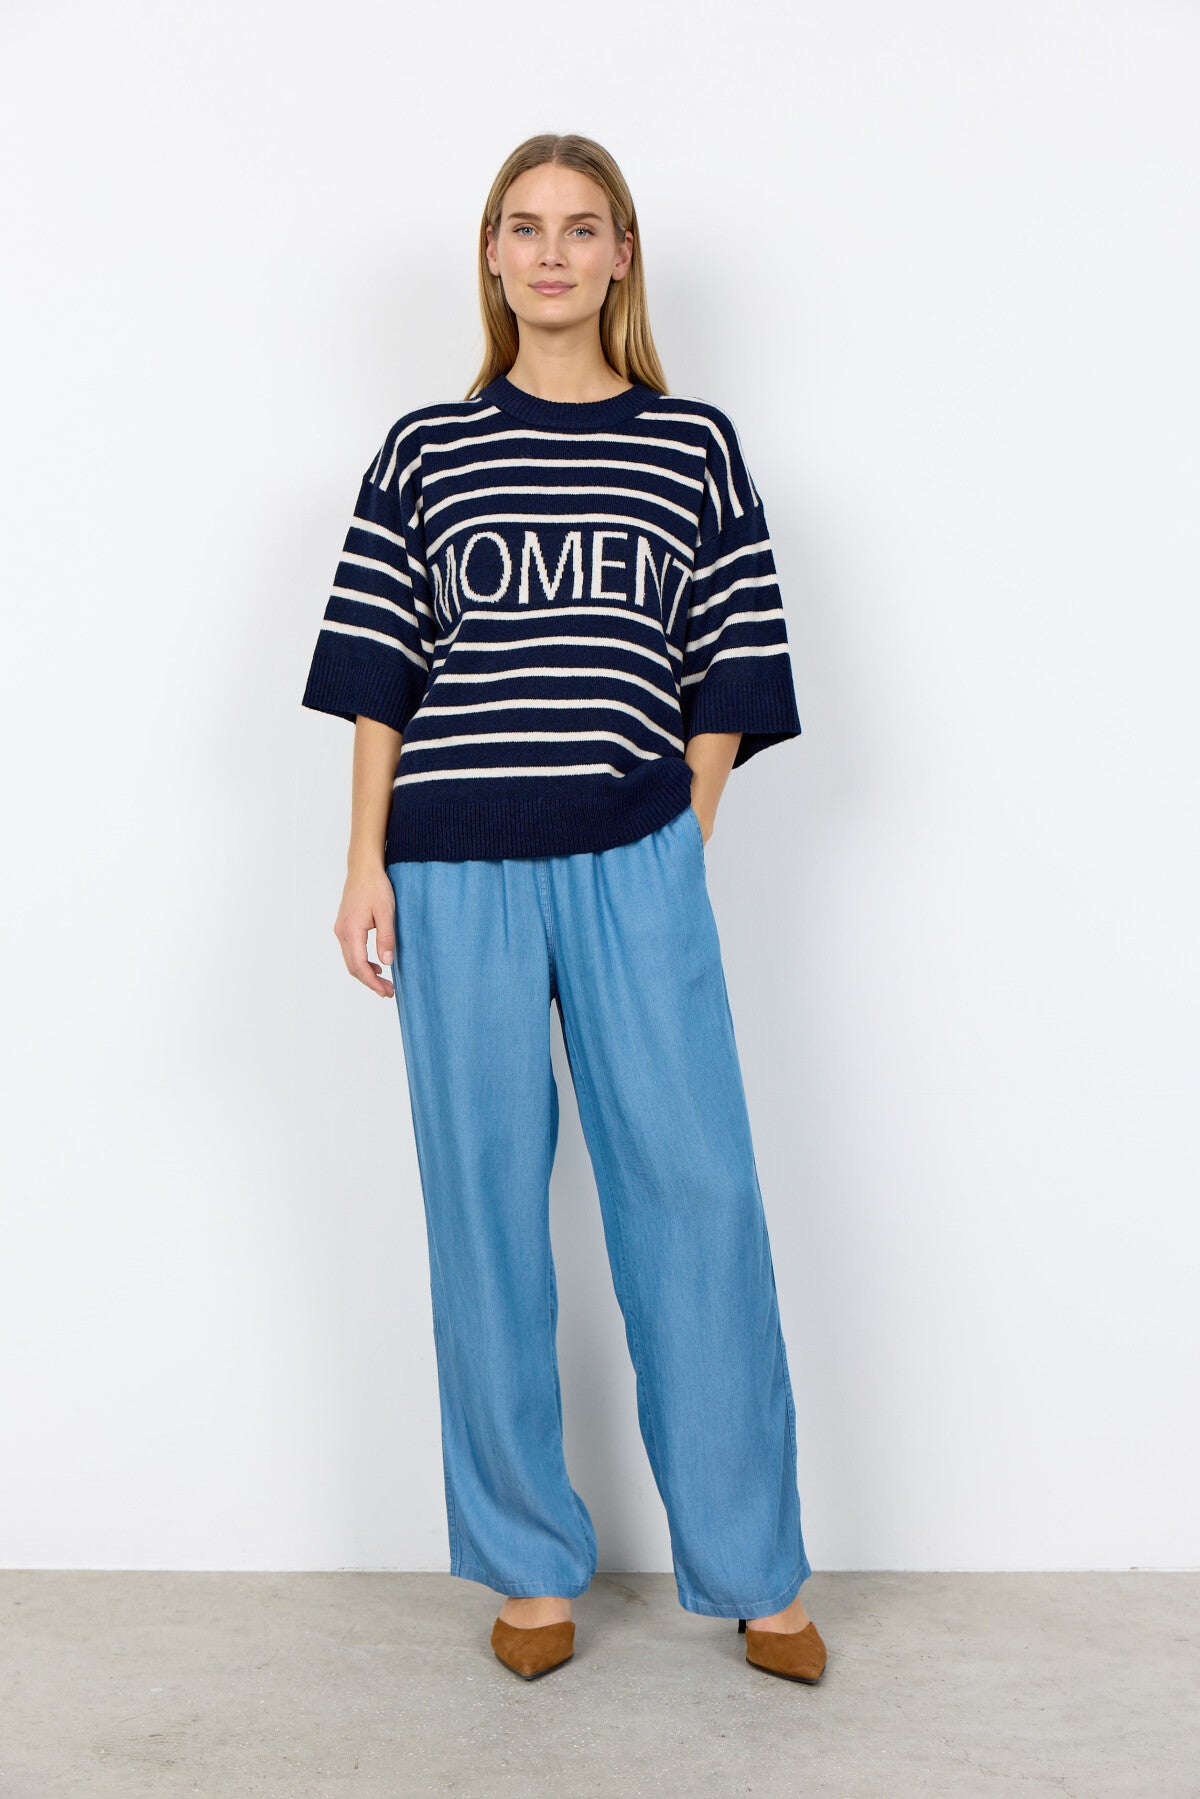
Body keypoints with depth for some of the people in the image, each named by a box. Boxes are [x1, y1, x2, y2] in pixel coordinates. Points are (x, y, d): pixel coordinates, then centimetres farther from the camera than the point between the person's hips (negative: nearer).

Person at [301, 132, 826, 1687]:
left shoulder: (694, 445, 9)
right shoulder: (427, 449, 9)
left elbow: (729, 680, 8)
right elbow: (379, 674, 7)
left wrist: (679, 855, 1)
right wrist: (367, 865, 0)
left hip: (634, 866, 0)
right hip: (455, 873, 1)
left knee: (696, 1194, -1)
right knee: (486, 1206, 6)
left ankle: (754, 1572, 14)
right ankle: (531, 1564, 22)